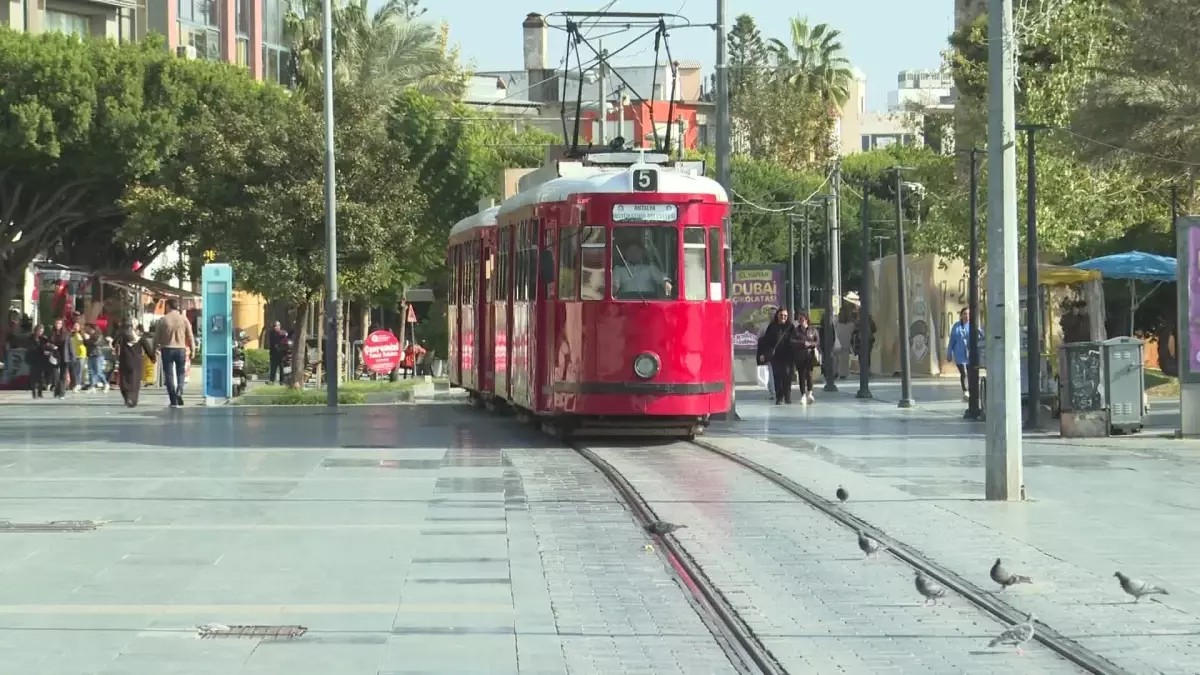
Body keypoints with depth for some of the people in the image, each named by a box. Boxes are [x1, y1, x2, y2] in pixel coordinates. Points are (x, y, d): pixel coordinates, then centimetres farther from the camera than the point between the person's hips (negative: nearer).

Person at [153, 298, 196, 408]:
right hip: (181, 349, 1)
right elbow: (190, 336, 1)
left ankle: (173, 401, 2)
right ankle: (179, 394, -12)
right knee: (180, 373, 12)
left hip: (167, 349, -1)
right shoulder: (184, 319, 0)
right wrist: (192, 349, 9)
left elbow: (157, 337, 0)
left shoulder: (163, 320, -3)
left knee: (169, 375, 5)